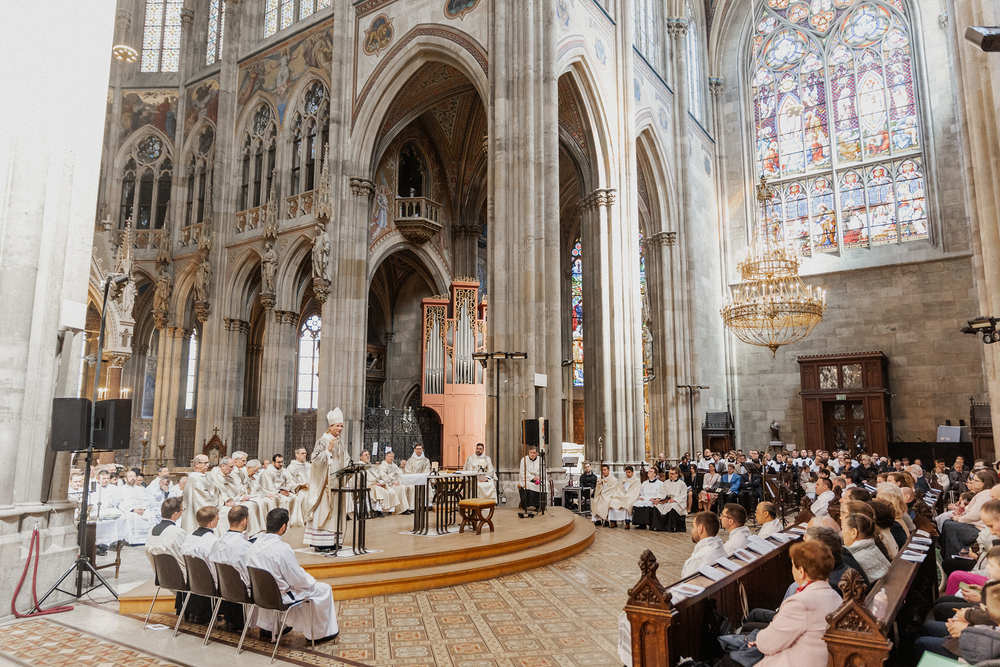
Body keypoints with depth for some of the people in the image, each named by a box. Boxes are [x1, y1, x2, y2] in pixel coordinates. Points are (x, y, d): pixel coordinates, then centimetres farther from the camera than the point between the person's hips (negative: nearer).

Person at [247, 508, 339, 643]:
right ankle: (321, 633, 22)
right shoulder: (283, 549, -29)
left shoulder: (255, 544, -6)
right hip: (281, 596, -7)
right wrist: (311, 580, 1)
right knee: (324, 589, 8)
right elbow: (299, 581, -20)